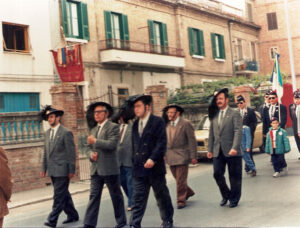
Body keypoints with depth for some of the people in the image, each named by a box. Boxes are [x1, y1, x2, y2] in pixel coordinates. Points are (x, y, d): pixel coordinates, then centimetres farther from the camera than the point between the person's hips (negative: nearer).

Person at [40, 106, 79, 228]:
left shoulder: (66, 133, -9)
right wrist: (44, 168, 12)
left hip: (62, 170, -8)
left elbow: (71, 153, -10)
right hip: (53, 171, 8)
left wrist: (71, 170, -12)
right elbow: (46, 152, 17)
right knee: (64, 194, 15)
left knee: (59, 196, -6)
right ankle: (72, 215, 26)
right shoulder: (47, 133, 13)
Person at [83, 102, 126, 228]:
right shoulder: (93, 129, 16)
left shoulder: (113, 127, -6)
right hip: (96, 169, 6)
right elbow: (88, 148, 18)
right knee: (94, 196, 3)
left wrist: (95, 141, -14)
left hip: (109, 169, -6)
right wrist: (91, 154, -4)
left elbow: (112, 144, -20)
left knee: (116, 196, 8)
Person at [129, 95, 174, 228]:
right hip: (139, 168, 4)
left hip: (155, 167, -4)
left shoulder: (157, 122, -7)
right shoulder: (135, 124, 12)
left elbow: (161, 143, -13)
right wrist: (135, 162, 9)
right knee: (138, 198, 2)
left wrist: (153, 159, -23)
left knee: (162, 196, 11)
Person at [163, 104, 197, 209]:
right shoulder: (167, 125, 9)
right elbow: (164, 141, 14)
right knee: (178, 179, 15)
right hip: (170, 157, 6)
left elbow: (192, 140, -7)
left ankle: (181, 200, 8)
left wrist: (193, 156, -10)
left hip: (181, 156, -6)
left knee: (181, 180, -4)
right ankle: (188, 192, 36)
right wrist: (164, 154, 8)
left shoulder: (185, 124, -6)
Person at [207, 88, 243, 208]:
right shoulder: (214, 115, 14)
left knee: (234, 176, 4)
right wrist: (210, 149, 9)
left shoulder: (234, 114, -1)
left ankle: (234, 199, 19)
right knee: (217, 174, 2)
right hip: (218, 151, 5)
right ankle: (226, 195, 23)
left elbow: (238, 132, -10)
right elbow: (211, 134, 15)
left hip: (231, 151, -4)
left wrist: (234, 148, -20)